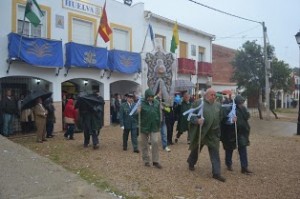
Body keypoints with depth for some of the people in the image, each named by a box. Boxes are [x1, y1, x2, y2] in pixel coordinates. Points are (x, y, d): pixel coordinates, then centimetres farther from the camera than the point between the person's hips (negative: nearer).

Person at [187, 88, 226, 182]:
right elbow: (191, 115, -9)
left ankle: (216, 173, 11)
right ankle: (191, 163, 44)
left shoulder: (218, 105, 8)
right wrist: (197, 120, -27)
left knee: (215, 153, 2)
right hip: (200, 132, -3)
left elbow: (220, 118, 15)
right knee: (195, 149, 18)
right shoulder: (198, 103, -8)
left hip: (213, 133, 3)